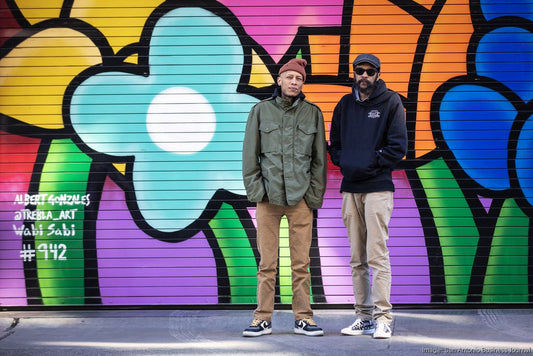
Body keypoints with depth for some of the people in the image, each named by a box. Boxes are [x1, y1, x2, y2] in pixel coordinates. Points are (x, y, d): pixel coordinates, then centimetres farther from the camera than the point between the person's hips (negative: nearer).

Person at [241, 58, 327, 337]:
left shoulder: (313, 113, 7)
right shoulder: (261, 110, 5)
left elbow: (319, 158, 8)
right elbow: (250, 154, 6)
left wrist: (315, 195, 2)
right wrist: (255, 189, -2)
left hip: (301, 198, 0)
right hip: (268, 197, 0)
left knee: (301, 262, 2)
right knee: (267, 263, 1)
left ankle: (303, 318, 10)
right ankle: (263, 319, 8)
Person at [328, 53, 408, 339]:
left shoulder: (390, 102, 1)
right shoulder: (345, 104, 15)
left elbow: (398, 147, -5)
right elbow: (334, 142, 19)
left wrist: (370, 164, -10)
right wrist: (343, 163, 1)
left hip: (378, 187, -5)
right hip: (350, 188, 5)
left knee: (377, 255, -10)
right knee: (357, 258, 7)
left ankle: (382, 317, -6)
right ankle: (364, 316, 13)